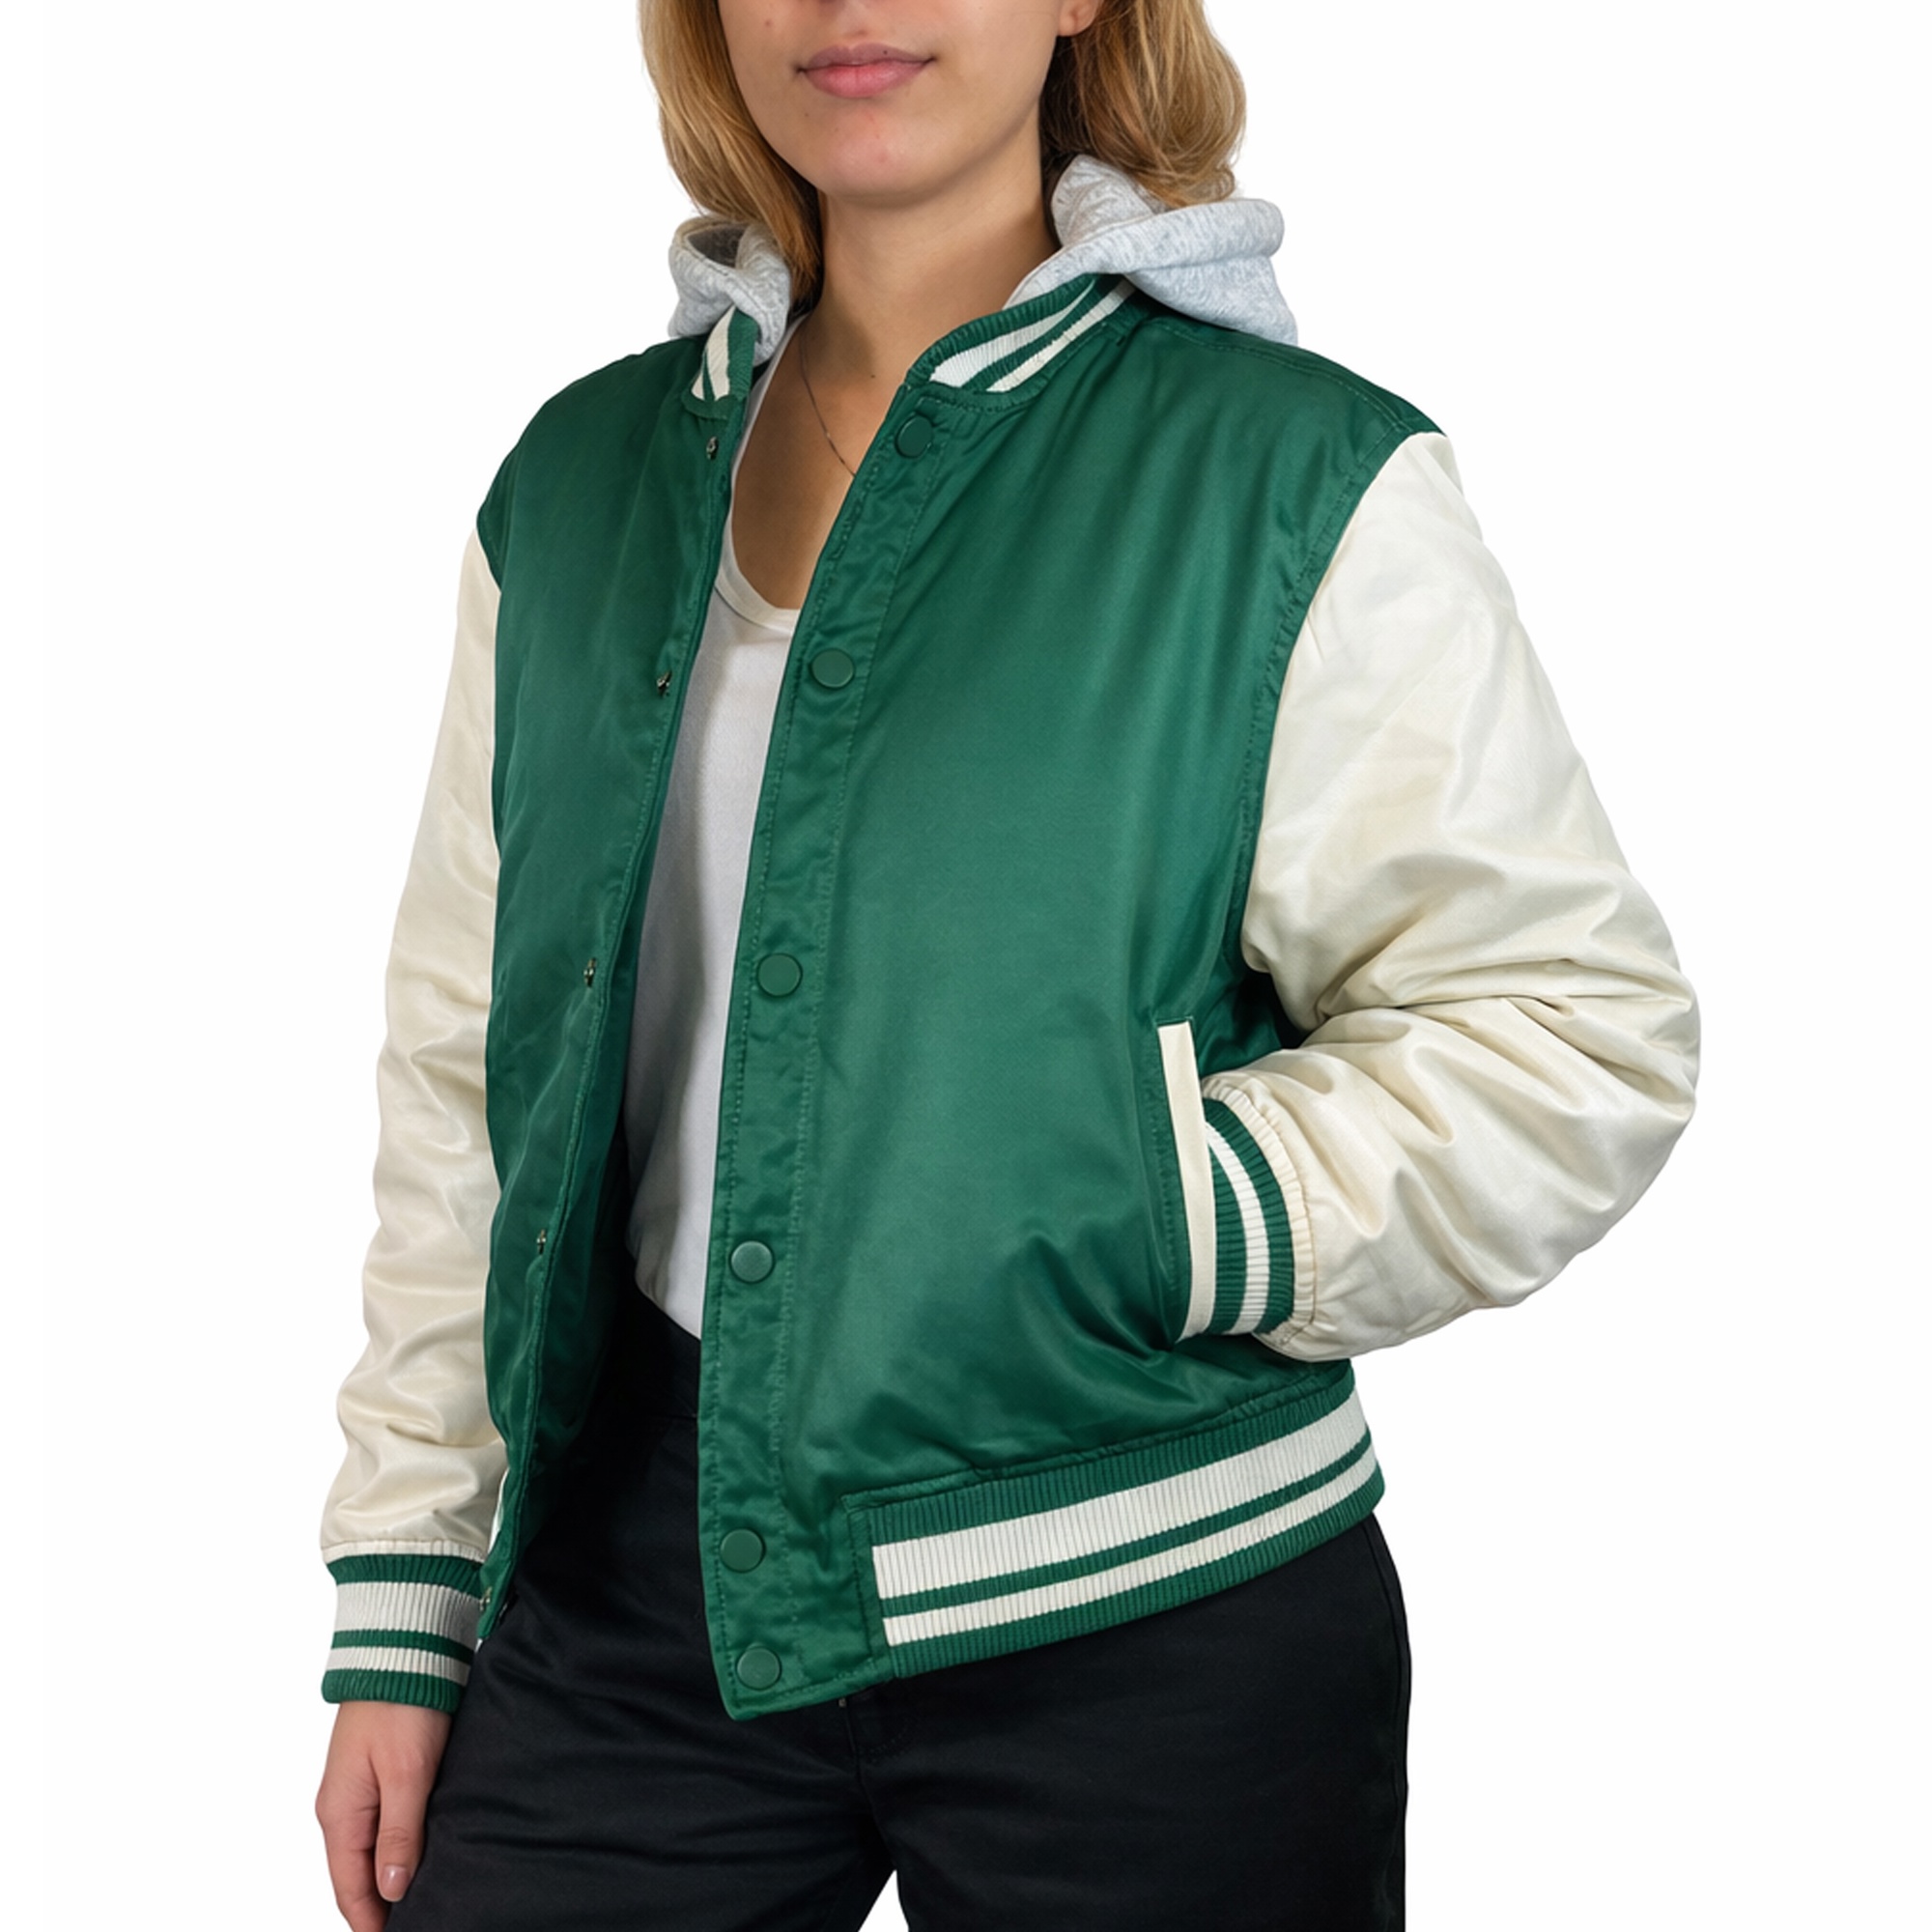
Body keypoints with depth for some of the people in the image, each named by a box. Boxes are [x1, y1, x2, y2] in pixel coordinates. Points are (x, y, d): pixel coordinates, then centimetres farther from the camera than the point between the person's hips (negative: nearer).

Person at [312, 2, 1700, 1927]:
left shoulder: (1302, 486, -8)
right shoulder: (582, 476, 7)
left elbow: (1580, 1036, -8)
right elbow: (470, 1060, 10)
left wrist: (1134, 1231, -20)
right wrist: (400, 1607, 9)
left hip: (1144, 1616, -3)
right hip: (647, 1559, 4)